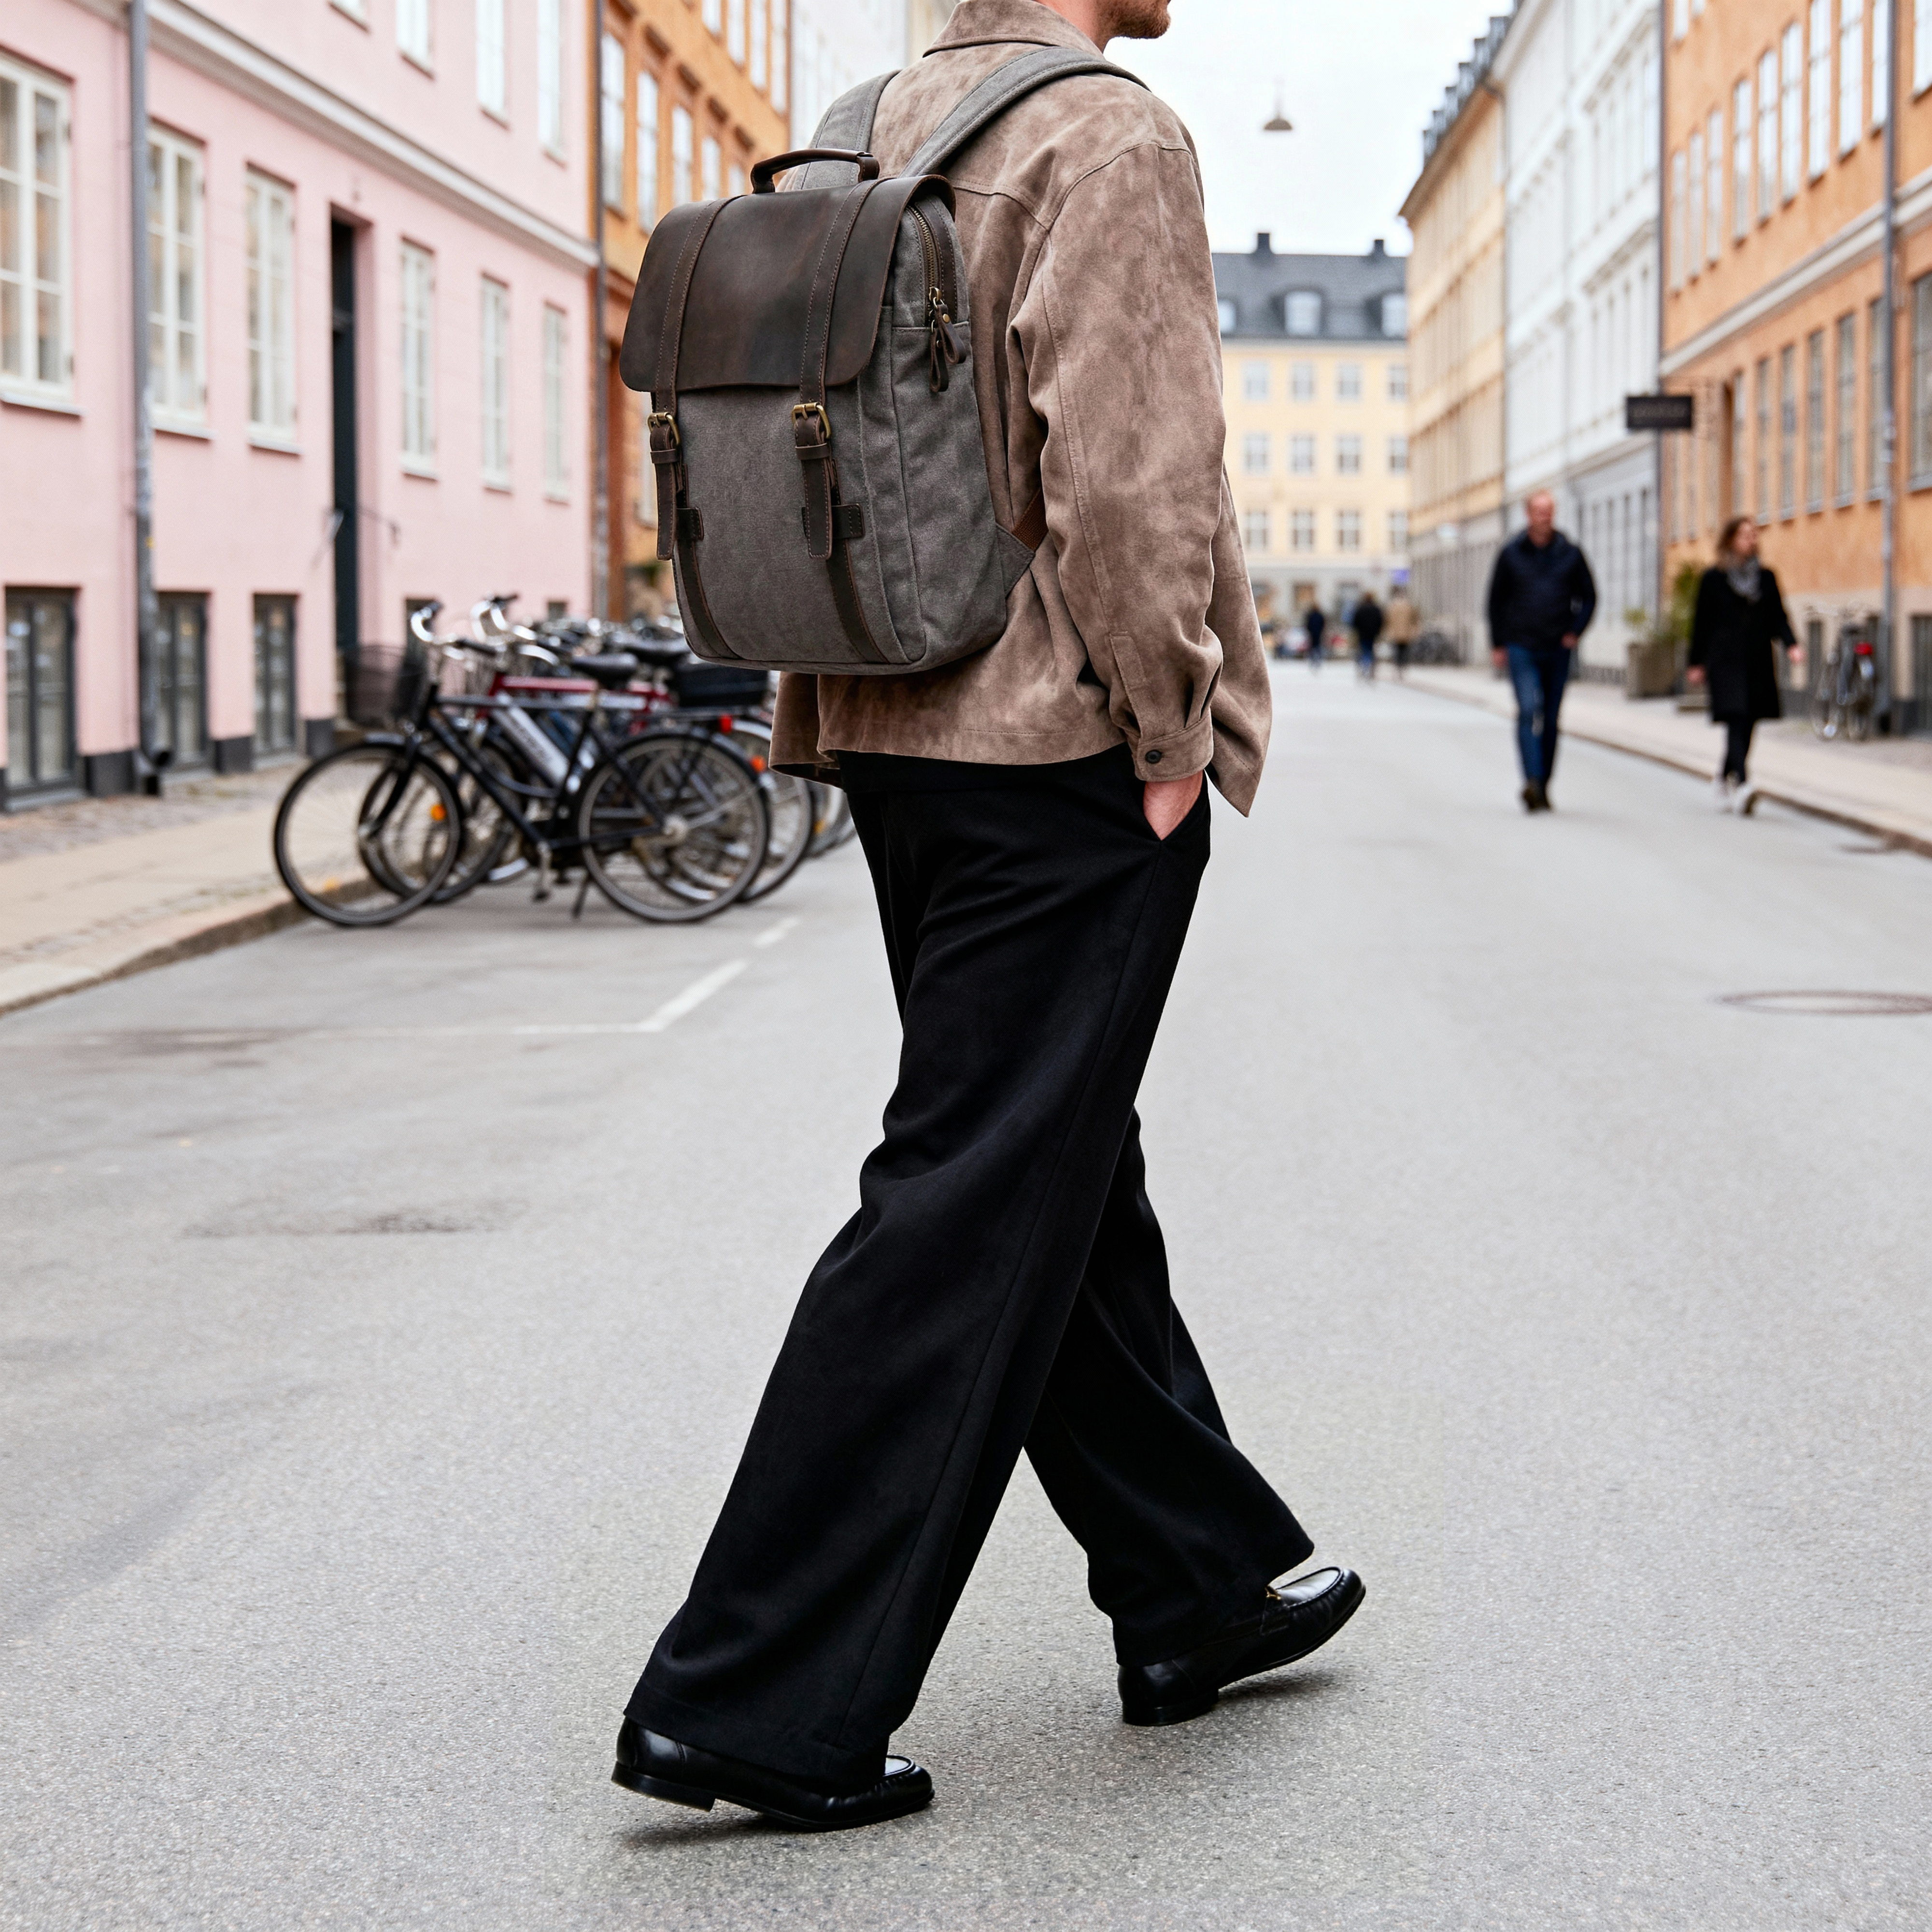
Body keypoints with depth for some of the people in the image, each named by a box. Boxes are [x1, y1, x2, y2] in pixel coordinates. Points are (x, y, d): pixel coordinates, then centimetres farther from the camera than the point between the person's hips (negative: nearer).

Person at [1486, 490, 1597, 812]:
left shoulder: (1570, 554, 4)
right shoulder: (1510, 554, 1)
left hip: (1558, 650, 2)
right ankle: (1532, 782, -27)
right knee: (1529, 710, -18)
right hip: (1522, 649, -2)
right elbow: (1496, 600, 8)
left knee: (1551, 719, 8)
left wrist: (1576, 632, -2)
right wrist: (1497, 644, 4)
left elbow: (1588, 596, 11)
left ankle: (1544, 786, 17)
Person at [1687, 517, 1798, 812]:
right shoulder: (1713, 578, 2)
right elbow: (1703, 622, 4)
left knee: (1747, 727, 8)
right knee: (1736, 723, -17)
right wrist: (1697, 663, 4)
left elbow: (1778, 617, 11)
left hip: (1758, 663, 4)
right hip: (1726, 662, -4)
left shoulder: (1766, 576, 12)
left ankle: (1724, 779, 28)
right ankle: (1741, 785, -27)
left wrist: (1791, 644, -7)